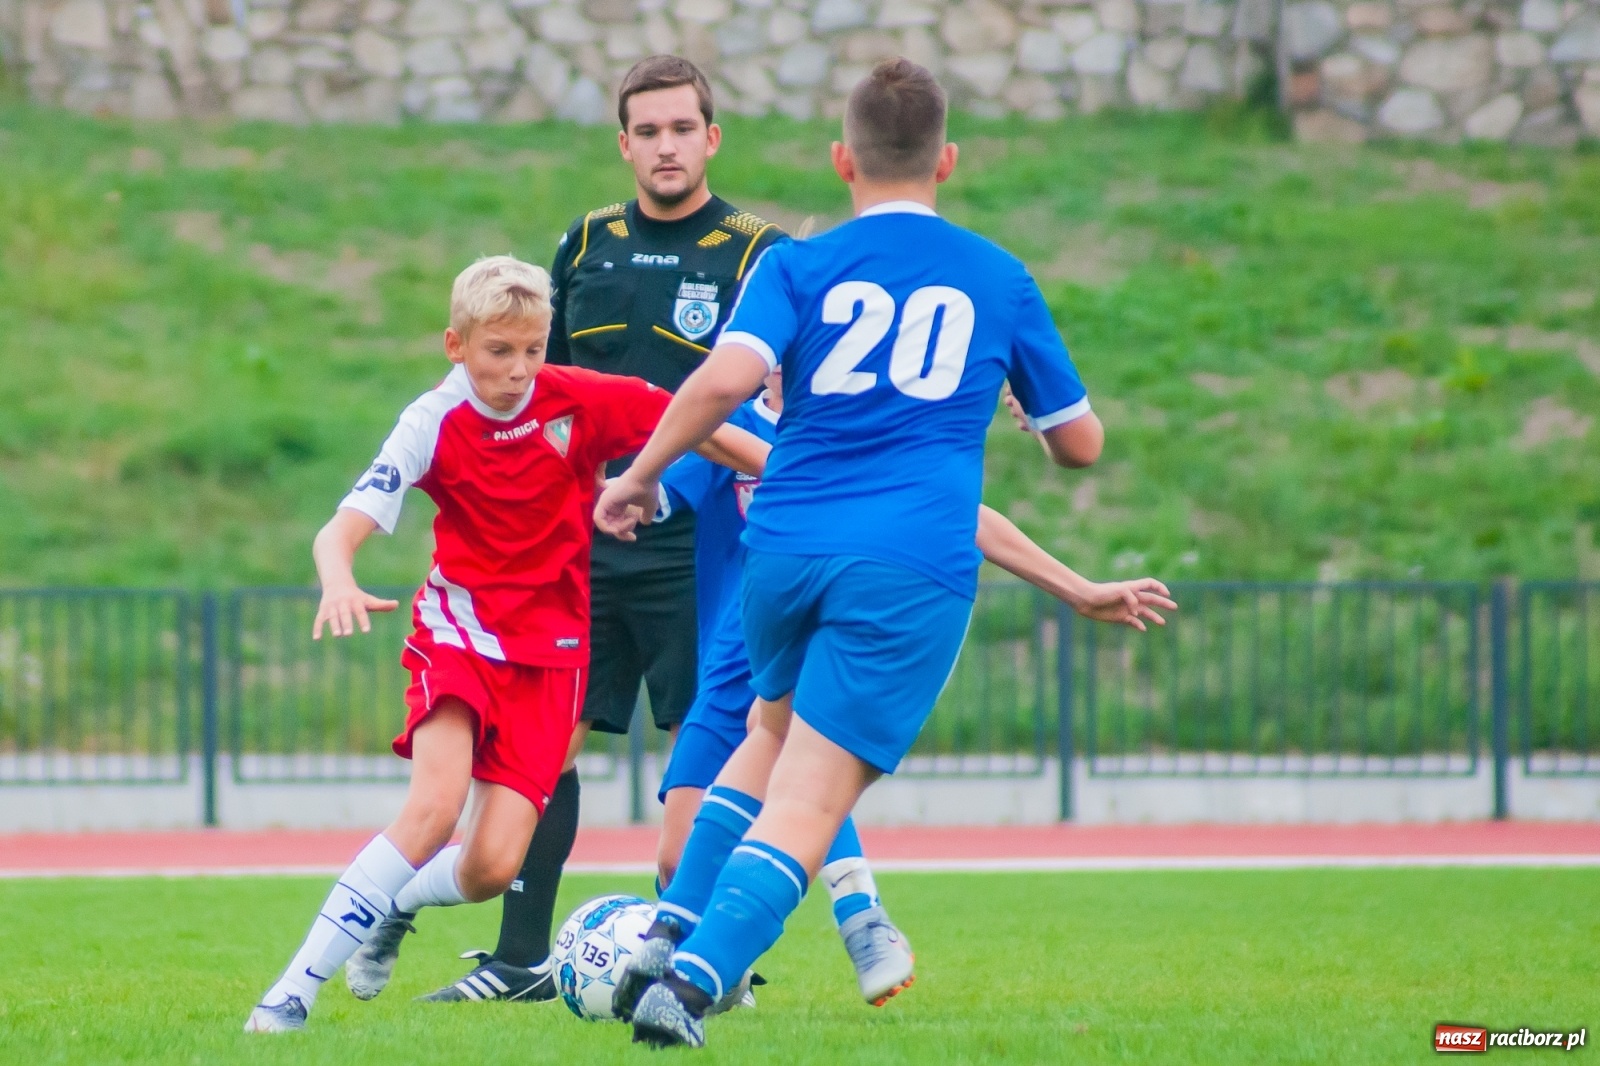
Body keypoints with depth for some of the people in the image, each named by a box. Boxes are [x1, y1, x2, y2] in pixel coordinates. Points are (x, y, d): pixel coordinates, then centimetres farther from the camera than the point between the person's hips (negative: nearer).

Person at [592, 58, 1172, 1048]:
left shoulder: (798, 267, 6)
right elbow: (1080, 441, 19)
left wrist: (640, 476, 0)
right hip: (914, 569, -2)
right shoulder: (999, 279, 11)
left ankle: (670, 936, 22)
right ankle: (692, 978, -23)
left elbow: (724, 380, -12)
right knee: (808, 799, -6)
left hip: (785, 547, 2)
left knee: (775, 732, 29)